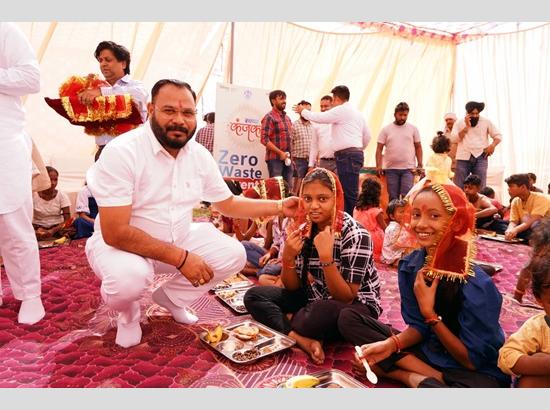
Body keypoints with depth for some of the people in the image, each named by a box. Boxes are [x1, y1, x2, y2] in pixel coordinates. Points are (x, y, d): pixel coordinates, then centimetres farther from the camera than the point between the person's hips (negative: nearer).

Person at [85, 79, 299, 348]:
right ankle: (128, 313, 5)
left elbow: (228, 204, 7)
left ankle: (170, 297, 16)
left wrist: (280, 207, -2)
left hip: (179, 239, 6)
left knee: (233, 255, -9)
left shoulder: (200, 155, -5)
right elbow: (115, 232, -28)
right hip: (121, 243, -5)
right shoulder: (121, 152, -24)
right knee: (129, 278, -36)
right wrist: (181, 258, -28)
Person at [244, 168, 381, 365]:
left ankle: (282, 325, -9)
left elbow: (345, 298, -21)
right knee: (254, 296, -9)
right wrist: (288, 257, -22)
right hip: (315, 299, 6)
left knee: (321, 312, -40)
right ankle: (303, 340, -24)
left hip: (356, 306, -6)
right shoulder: (302, 229, -6)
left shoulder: (355, 235, -21)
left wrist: (326, 257, -33)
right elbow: (292, 287, -2)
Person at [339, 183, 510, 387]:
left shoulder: (476, 284, -24)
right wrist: (391, 344, -18)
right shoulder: (409, 265, -9)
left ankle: (416, 377, -8)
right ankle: (435, 378, -9)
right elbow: (418, 326, 1)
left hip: (478, 372, -6)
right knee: (348, 318, -4)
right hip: (428, 351, 7)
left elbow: (473, 360, -17)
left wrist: (429, 313, -23)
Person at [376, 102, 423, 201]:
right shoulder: (386, 129, 5)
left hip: (408, 168, 0)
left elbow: (418, 147, 9)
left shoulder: (413, 129, 8)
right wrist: (378, 166, -8)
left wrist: (420, 165, 0)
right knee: (393, 197, 5)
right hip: (391, 168, 0)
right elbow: (379, 149, 3)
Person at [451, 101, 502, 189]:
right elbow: (454, 139, -3)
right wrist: (467, 127, -7)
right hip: (463, 157, 0)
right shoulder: (459, 123, 9)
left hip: (480, 157, 0)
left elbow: (498, 135, 12)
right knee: (458, 187, -3)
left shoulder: (486, 122, 10)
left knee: (480, 187, -4)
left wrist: (492, 145, -7)